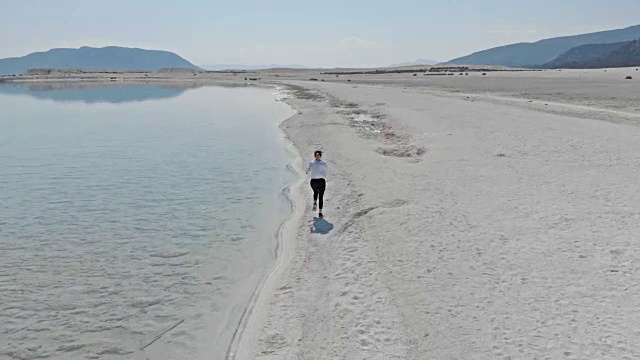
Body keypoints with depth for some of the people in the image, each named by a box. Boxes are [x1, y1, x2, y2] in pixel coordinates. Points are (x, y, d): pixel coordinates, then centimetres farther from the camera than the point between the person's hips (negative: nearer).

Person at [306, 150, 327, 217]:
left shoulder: (311, 163, 1)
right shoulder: (324, 163, -1)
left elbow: (308, 171, -9)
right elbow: (325, 174, -2)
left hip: (313, 181, 1)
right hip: (321, 181, -1)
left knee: (315, 192, 32)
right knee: (321, 197, 8)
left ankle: (315, 203, 9)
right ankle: (320, 212, 0)